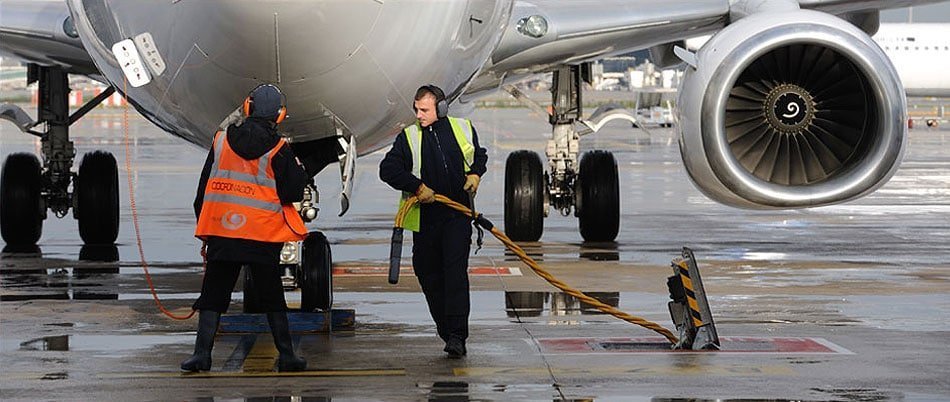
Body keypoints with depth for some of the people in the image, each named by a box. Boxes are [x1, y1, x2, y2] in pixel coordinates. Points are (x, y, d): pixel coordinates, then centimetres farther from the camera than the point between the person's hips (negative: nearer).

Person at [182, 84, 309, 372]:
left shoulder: (222, 141, 4)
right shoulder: (278, 150, -5)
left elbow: (204, 188, 8)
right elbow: (293, 192, -6)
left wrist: (203, 229, 16)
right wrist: (299, 171, 14)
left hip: (222, 232, 2)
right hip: (263, 238, -1)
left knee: (213, 294, 7)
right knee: (272, 298, 8)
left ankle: (202, 353, 0)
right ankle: (286, 356, 10)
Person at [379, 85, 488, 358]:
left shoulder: (464, 129, 6)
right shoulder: (408, 138, 1)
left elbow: (480, 155, 24)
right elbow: (388, 169, -7)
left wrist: (475, 173, 4)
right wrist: (418, 187, -16)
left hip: (458, 215, -1)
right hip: (424, 217, 2)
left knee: (456, 271, -14)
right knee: (429, 274, 5)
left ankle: (457, 335, -19)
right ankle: (447, 332, 18)